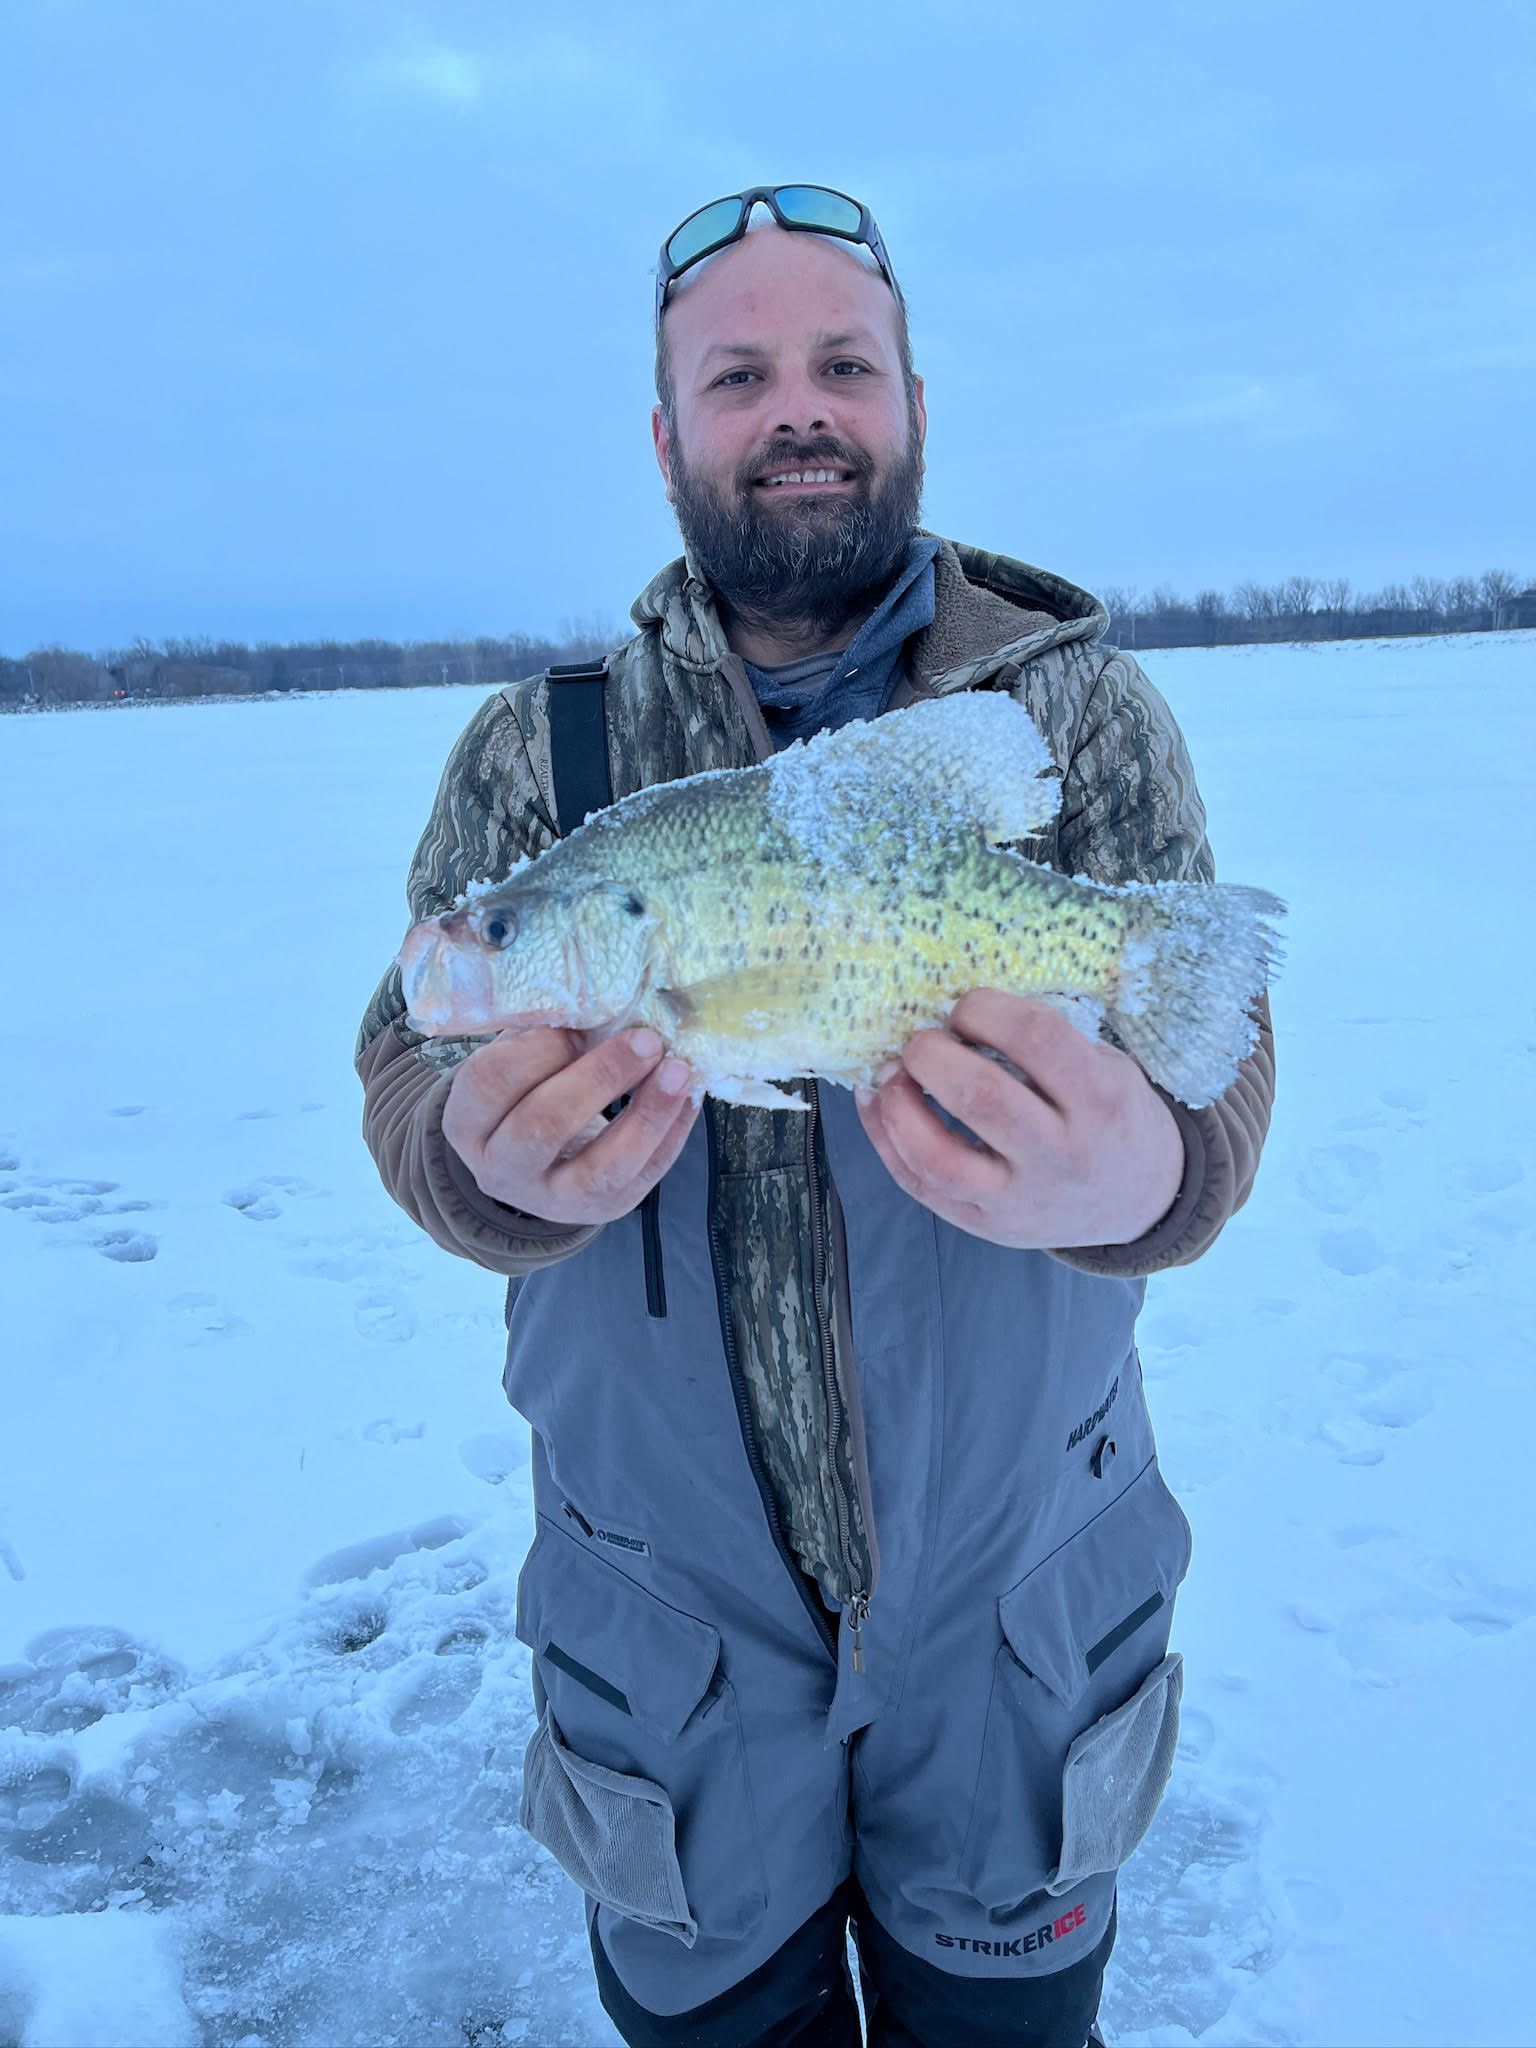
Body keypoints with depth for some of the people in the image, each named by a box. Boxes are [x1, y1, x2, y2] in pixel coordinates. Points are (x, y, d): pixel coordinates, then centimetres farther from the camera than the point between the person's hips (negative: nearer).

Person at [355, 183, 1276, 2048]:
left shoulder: (1082, 710, -5)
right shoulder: (535, 748, -4)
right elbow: (407, 1070, -8)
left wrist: (1142, 1174, -37)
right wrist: (495, 1162, -32)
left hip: (1018, 1601, 1)